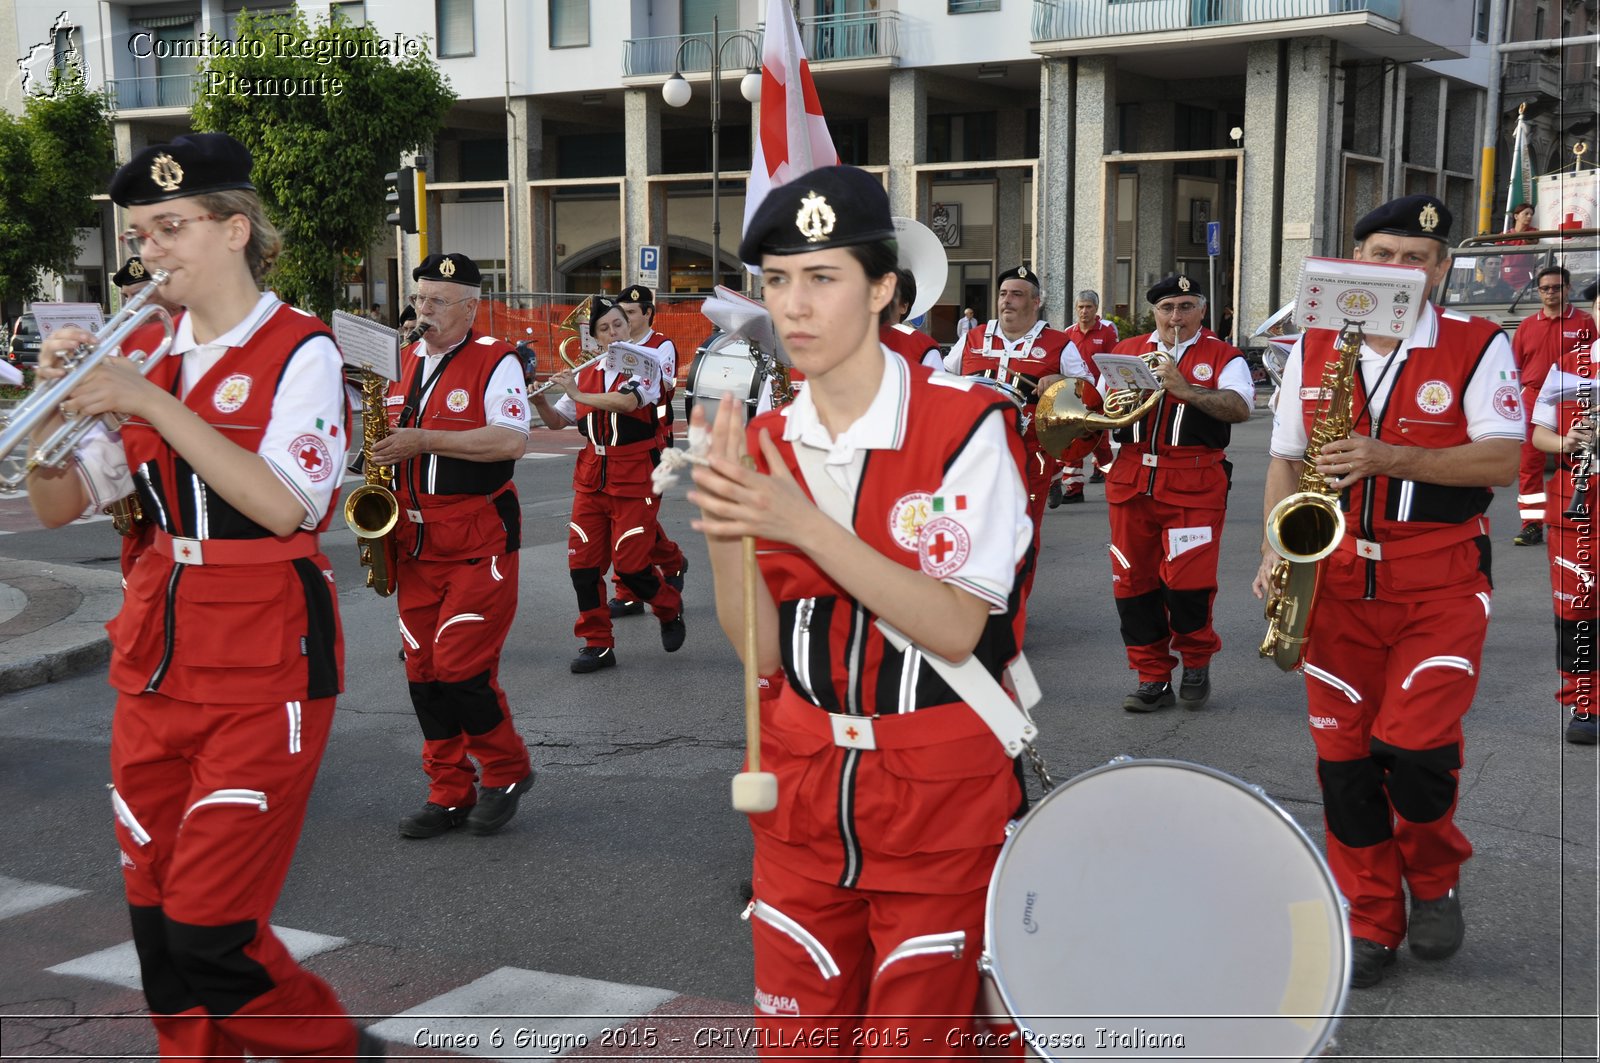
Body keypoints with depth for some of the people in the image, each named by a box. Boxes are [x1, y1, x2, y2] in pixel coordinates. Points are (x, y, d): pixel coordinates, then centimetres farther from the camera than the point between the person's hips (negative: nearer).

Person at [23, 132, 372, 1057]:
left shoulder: (300, 350, -8)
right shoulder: (141, 354, 9)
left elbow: (284, 506, -21)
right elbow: (59, 505, 9)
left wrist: (151, 404, -21)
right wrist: (54, 404, -8)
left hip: (266, 663, -6)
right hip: (158, 657, 6)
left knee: (209, 927, -5)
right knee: (156, 917, 9)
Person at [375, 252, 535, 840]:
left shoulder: (495, 361, -7)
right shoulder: (406, 361, 13)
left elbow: (511, 441, -21)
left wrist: (422, 441, -23)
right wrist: (383, 449, 5)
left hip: (479, 542, -6)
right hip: (416, 541, 7)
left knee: (460, 668, -10)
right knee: (423, 672, 6)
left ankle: (506, 772, 13)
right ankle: (450, 793, 17)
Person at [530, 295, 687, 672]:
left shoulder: (646, 366, -4)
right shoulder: (585, 376, 11)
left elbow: (627, 402, -24)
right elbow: (556, 422, 16)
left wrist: (578, 395, -20)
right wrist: (538, 400, -3)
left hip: (634, 478, -5)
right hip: (591, 479, 5)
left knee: (629, 562, -8)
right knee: (582, 561, -1)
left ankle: (670, 609, 23)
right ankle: (597, 644, 9)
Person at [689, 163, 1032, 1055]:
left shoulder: (965, 428, -13)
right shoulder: (765, 444, 3)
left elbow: (954, 630, -20)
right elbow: (763, 652, -1)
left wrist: (804, 525, -27)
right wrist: (724, 532, -18)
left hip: (941, 803, -4)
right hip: (802, 793, 5)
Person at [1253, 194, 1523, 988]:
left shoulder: (1478, 347, -2)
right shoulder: (1312, 348, 7)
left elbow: (1502, 460, -11)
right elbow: (1285, 461, 11)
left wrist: (1389, 458, -22)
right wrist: (1275, 553, -4)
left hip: (1441, 585, -3)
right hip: (1337, 584, 3)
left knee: (1415, 746, -13)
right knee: (1343, 755, 4)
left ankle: (1434, 878, 19)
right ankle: (1371, 921, 20)